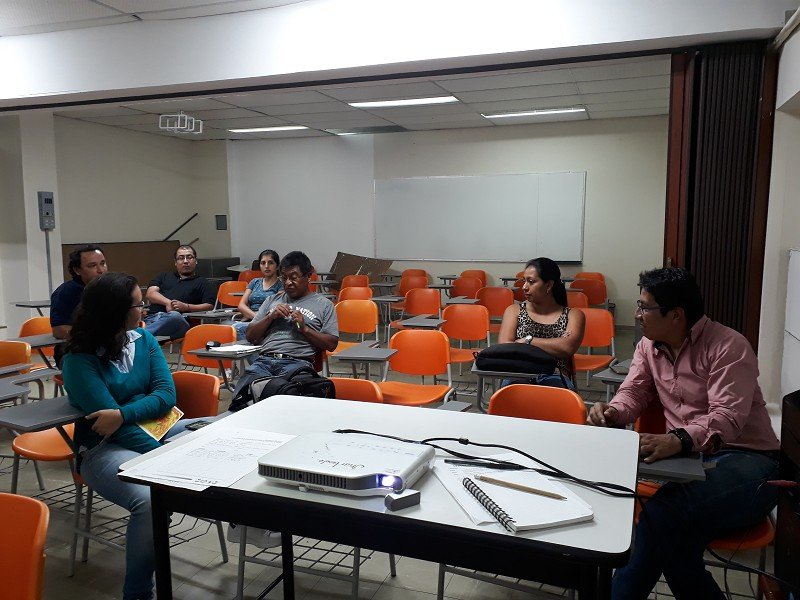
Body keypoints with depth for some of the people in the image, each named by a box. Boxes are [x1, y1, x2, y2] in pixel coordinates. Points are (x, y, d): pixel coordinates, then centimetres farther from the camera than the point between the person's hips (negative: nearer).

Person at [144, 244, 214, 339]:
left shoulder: (202, 282, 25)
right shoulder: (164, 276, 34)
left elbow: (210, 306, 10)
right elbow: (150, 293, 17)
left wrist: (186, 307, -6)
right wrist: (168, 302, -4)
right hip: (152, 317, 4)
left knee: (175, 316, -42)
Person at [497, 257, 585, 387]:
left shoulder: (573, 315, 14)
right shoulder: (514, 311, 17)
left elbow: (568, 347, -7)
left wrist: (528, 340, -3)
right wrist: (555, 346, -4)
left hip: (555, 378, 0)